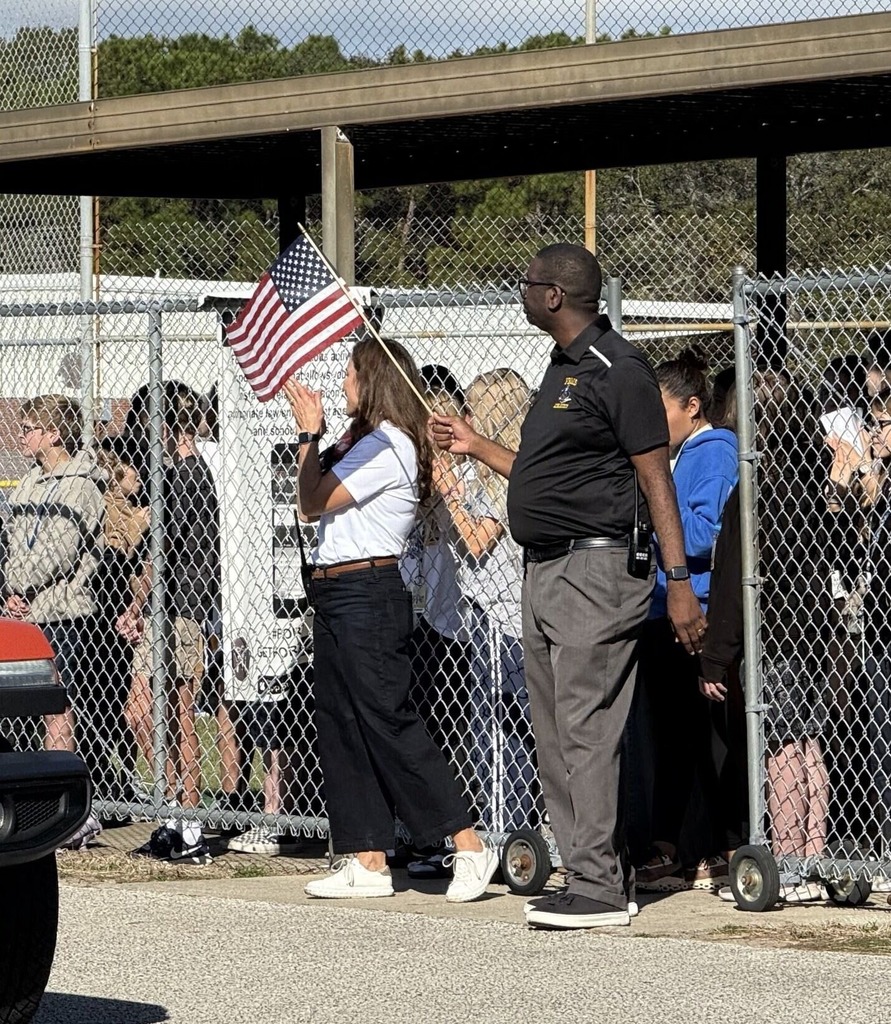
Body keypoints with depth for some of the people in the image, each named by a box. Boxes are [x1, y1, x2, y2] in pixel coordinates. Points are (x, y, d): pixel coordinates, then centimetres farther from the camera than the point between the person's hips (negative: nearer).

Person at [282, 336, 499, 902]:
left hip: (368, 595, -10)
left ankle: (470, 847, -9)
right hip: (339, 597, 10)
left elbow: (312, 502, -13)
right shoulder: (372, 443, 17)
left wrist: (309, 433, -4)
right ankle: (367, 862, 11)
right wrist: (314, 435, 14)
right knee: (341, 729, 9)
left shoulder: (387, 446, -13)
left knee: (390, 724, -10)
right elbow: (315, 501, 15)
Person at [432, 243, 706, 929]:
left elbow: (656, 478, -14)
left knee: (587, 730, -11)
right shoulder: (563, 370, 18)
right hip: (547, 570, 10)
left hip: (597, 569, -10)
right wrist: (475, 447, 32)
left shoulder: (618, 372, -11)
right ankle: (592, 878, 14)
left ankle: (599, 888, -11)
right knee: (555, 735, 10)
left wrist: (680, 580, -19)